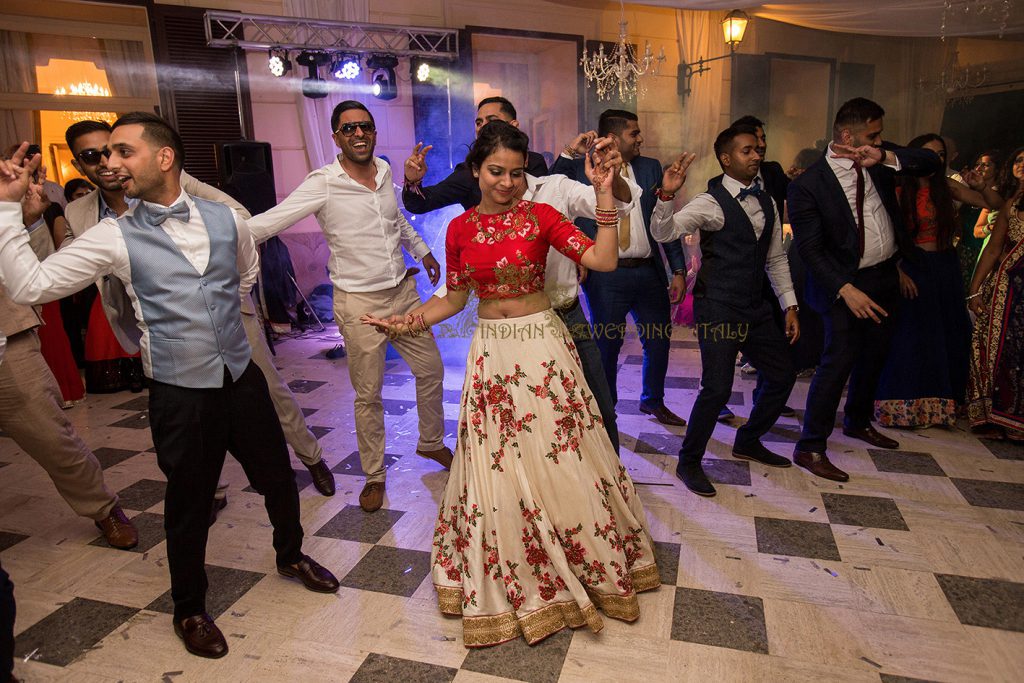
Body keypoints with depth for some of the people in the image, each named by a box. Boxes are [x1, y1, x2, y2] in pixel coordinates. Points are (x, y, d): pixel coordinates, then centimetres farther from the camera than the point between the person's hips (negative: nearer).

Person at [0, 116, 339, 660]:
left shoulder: (225, 219, 1)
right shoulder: (113, 237, -6)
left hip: (242, 377, 3)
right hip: (180, 393, -2)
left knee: (277, 477, 17)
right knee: (189, 504, 12)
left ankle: (291, 554, 47)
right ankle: (189, 609, 38)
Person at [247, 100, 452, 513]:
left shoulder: (385, 171, 3)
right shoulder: (323, 184, -14)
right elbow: (269, 221, -19)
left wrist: (422, 250, 29)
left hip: (404, 290, 6)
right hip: (359, 302, -5)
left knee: (431, 370, 14)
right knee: (368, 395, 4)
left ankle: (431, 442, 39)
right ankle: (374, 475, 24)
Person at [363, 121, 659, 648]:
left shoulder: (540, 217, -5)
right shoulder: (460, 229, 4)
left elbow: (602, 260, -15)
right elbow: (454, 298, 11)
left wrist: (603, 194, -20)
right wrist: (405, 322, 0)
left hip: (543, 347, -2)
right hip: (491, 353, 3)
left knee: (558, 458, 7)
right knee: (495, 465, 8)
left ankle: (590, 563, 34)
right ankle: (509, 581, 32)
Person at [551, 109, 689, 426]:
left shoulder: (651, 168, 9)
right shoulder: (579, 169, -1)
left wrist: (679, 271, 4)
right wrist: (567, 153, -16)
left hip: (650, 272, 4)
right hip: (606, 276, -4)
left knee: (659, 342, 15)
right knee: (607, 346, 8)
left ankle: (653, 401, 41)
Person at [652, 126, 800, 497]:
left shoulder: (767, 202, 11)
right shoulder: (711, 202, -10)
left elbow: (776, 258, 17)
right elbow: (663, 232, -23)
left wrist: (790, 305, 13)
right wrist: (667, 194, -40)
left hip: (755, 307, 8)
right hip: (718, 309, -8)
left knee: (782, 374, 14)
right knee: (717, 388, -11)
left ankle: (748, 441, 36)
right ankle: (689, 462, 10)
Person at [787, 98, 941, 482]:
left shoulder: (878, 159, 1)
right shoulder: (809, 185, -18)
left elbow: (931, 163, -2)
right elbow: (810, 249, -19)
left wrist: (887, 158, -20)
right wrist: (845, 289, -28)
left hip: (885, 277, 7)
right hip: (845, 283, -7)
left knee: (873, 355, 19)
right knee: (839, 360, -12)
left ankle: (859, 422, 41)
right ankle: (810, 448, -3)